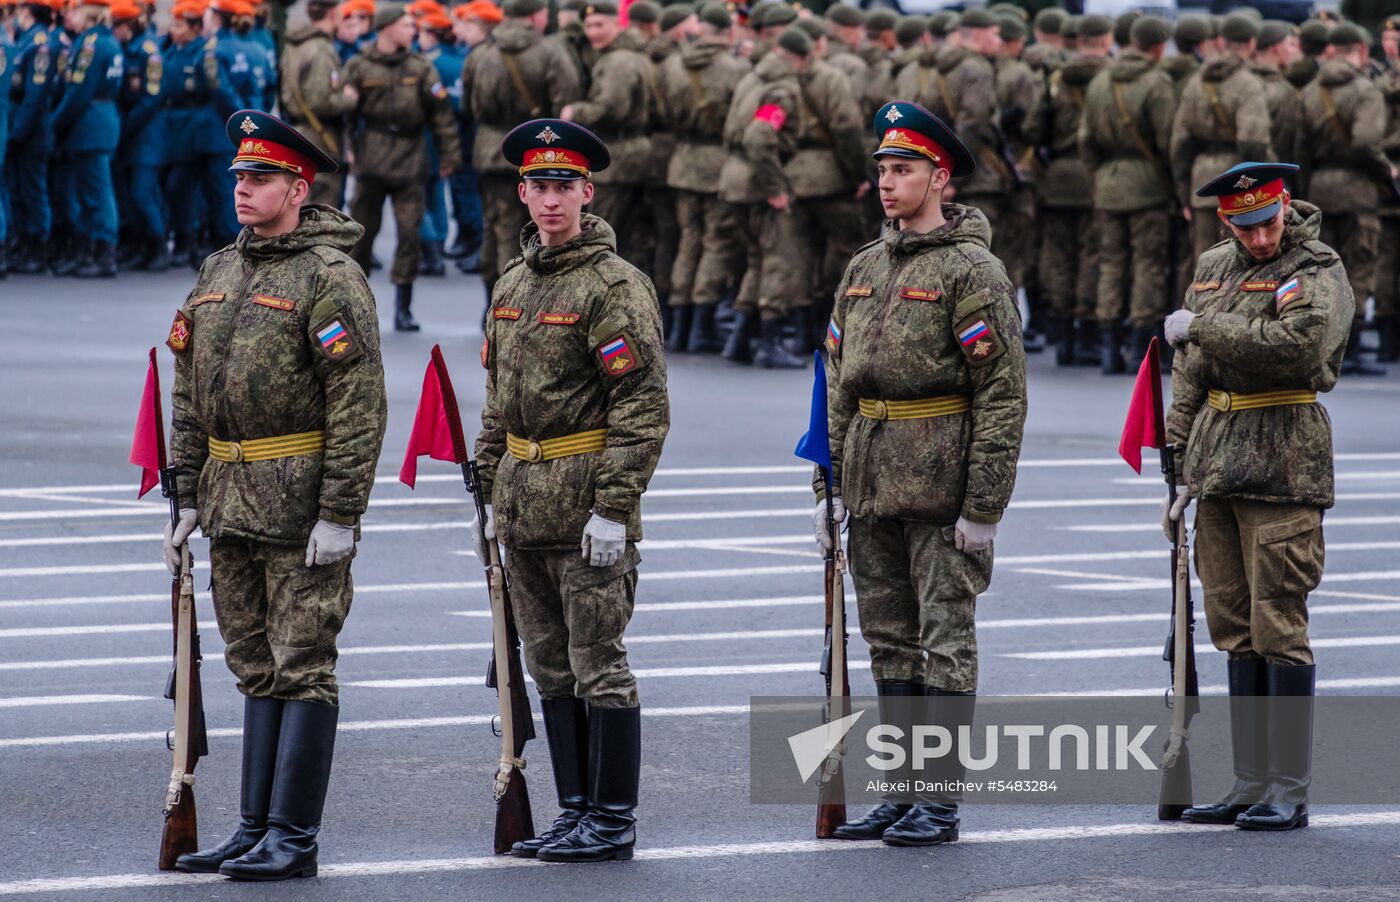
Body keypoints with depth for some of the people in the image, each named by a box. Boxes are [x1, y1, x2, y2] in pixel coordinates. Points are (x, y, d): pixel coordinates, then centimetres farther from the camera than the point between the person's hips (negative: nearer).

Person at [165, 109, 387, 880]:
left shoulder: (329, 277, -10)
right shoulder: (218, 272, 14)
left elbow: (359, 403, -15)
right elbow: (189, 391, 18)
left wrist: (340, 513, -19)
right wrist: (187, 496, 14)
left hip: (302, 501, -8)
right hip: (231, 499, 8)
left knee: (302, 667, -4)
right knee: (256, 667, 12)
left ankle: (293, 840, -2)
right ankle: (255, 830, 16)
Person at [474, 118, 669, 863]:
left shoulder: (615, 286, -11)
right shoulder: (513, 284, 13)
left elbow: (644, 408, -15)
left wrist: (614, 509, -19)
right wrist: (487, 493, 17)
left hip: (587, 506, -8)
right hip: (525, 506, 8)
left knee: (598, 664, -4)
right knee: (551, 668, 11)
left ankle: (614, 821, 1)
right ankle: (575, 813, 18)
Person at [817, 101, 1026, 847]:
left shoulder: (971, 270, -9)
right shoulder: (864, 269, 13)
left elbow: (1003, 392, -13)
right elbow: (837, 384, 18)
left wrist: (984, 504, -17)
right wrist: (829, 485, 12)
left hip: (941, 483, -7)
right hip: (873, 481, 7)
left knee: (945, 639, -3)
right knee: (889, 640, 10)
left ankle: (941, 802, 0)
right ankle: (901, 794, 16)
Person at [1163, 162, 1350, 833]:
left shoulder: (1318, 271, -7)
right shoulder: (1213, 269, 14)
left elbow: (1297, 345, -26)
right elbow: (1188, 377, 19)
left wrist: (1201, 329, -17)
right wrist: (1181, 470, 16)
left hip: (1283, 468, -7)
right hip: (1219, 467, 7)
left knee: (1278, 627, -7)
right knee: (1235, 630, 9)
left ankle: (1288, 794, -3)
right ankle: (1250, 787, 15)